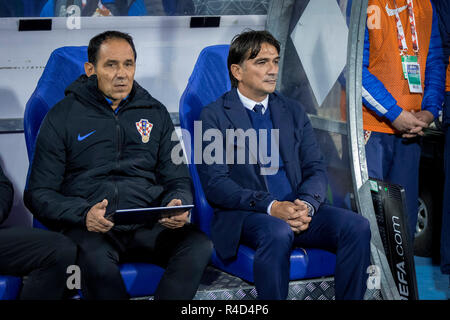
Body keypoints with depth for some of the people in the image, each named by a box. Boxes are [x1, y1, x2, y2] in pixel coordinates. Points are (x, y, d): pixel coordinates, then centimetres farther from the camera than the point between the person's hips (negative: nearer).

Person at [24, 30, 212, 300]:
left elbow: (178, 180, 19)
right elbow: (39, 193, 4)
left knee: (200, 245, -27)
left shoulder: (155, 113, 17)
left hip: (148, 225, 3)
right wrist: (83, 213, -16)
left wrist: (177, 204, -7)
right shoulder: (63, 117, 8)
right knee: (97, 260, -38)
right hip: (91, 227, -3)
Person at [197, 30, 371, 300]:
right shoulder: (215, 116, 2)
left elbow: (316, 169, 10)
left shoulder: (293, 111, 17)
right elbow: (215, 182, -9)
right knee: (278, 233, -37)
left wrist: (306, 204, -13)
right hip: (245, 214, -4)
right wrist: (270, 206, -21)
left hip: (298, 209, 5)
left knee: (358, 226, -21)